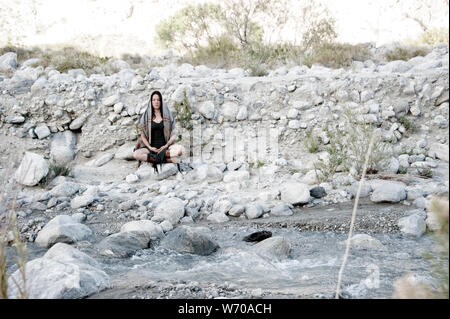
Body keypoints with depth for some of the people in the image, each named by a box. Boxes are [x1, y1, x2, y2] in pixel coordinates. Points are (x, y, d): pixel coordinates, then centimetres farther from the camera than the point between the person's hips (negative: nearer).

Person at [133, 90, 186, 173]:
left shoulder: (167, 114, 7)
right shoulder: (146, 116, 6)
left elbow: (174, 134, 4)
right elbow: (143, 135, 5)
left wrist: (166, 146, -12)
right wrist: (150, 147, -10)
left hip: (165, 147, -1)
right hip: (151, 147, 1)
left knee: (180, 149, -32)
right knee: (136, 154, -30)